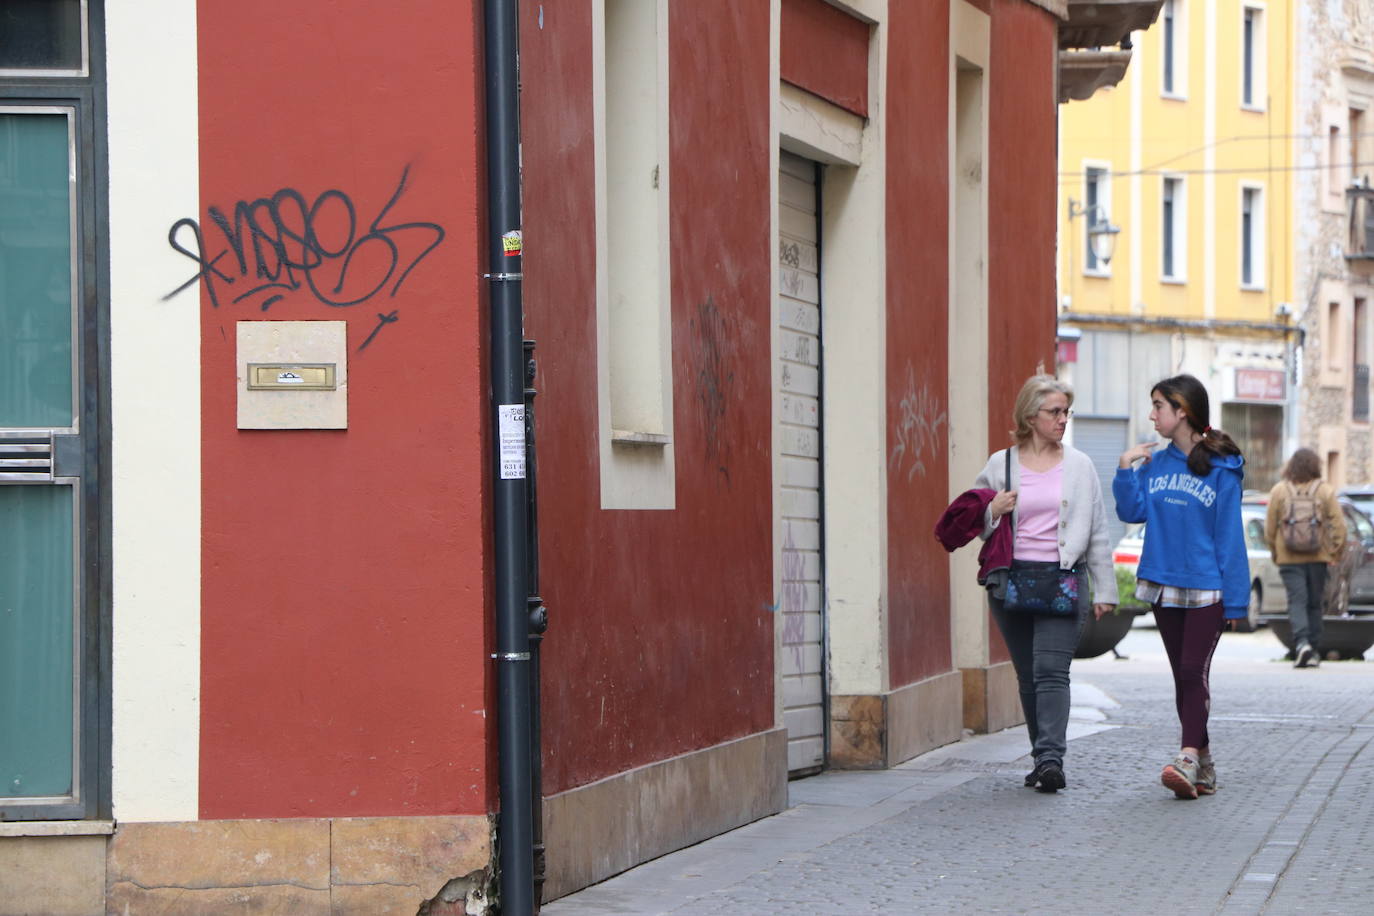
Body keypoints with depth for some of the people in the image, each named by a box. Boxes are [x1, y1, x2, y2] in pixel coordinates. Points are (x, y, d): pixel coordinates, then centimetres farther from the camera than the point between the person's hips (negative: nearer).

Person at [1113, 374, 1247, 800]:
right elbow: (1132, 511, 5)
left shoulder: (1221, 468, -6)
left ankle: (1186, 762, -22)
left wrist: (1235, 599, -9)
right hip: (1163, 585, 6)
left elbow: (1230, 535, -7)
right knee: (1183, 676, 9)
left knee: (1194, 672, -14)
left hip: (1206, 588, -6)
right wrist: (1126, 469, -7)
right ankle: (1204, 764, 16)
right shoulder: (1154, 463, 9)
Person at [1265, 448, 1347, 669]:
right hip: (1317, 558, 1)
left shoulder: (1279, 491, 0)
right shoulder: (1324, 491, 0)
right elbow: (1339, 525, -1)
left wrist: (1274, 552, 16)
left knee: (1297, 601, -4)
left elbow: (1269, 527, 3)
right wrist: (1335, 553, 9)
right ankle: (1314, 652, 13)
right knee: (1315, 604, 11)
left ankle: (1302, 642, -26)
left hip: (1289, 558, -1)